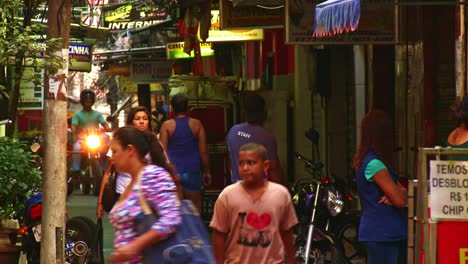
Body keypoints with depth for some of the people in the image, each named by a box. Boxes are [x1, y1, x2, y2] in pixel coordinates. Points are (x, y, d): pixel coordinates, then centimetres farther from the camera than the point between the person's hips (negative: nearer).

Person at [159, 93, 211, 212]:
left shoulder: (166, 126, -3)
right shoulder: (197, 125, 0)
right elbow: (203, 151, 2)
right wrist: (206, 171, 10)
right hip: (192, 170, 1)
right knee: (195, 207, 6)